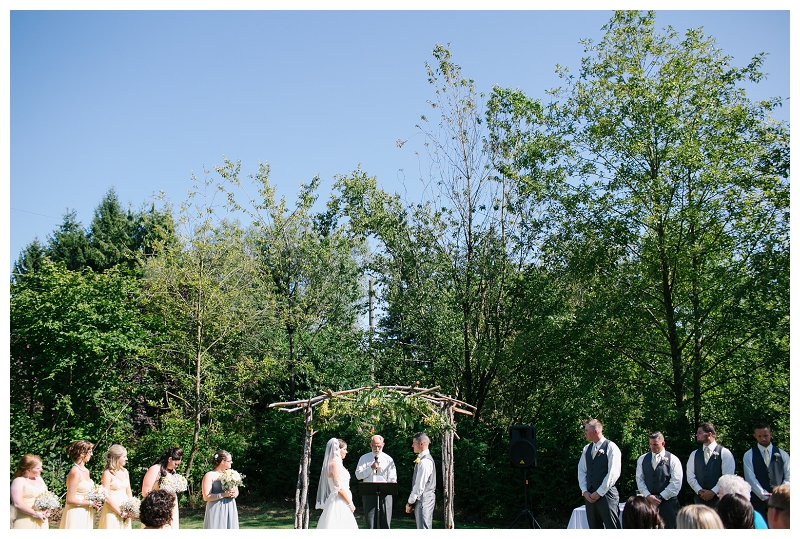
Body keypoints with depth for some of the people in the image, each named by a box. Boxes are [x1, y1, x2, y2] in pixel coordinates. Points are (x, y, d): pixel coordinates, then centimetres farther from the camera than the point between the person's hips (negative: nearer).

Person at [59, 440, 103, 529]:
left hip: (86, 514, 9)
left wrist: (95, 503, 4)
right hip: (76, 514, -9)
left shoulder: (86, 471, 10)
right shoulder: (75, 472, -17)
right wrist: (90, 503, -11)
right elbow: (70, 500, -18)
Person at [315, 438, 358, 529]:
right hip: (339, 503, -10)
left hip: (341, 504, 10)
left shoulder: (337, 463, 17)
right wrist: (350, 503, -12)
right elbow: (339, 488, -19)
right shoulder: (335, 464, -13)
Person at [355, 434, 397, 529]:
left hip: (385, 493, 0)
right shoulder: (364, 458, 9)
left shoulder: (388, 459, 8)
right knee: (370, 523, 2)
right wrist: (371, 468, -11)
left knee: (386, 522, 1)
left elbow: (392, 478, 2)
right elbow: (358, 475, 0)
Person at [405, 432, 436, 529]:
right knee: (425, 529, 13)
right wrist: (411, 501, 15)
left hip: (423, 499, -10)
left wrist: (410, 502, -12)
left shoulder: (425, 461, -17)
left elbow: (420, 486, -19)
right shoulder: (423, 459, 14)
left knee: (423, 529, -9)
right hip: (424, 499, 10)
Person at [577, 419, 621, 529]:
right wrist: (585, 491, 0)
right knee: (594, 527, 9)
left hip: (606, 494, -6)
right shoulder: (586, 449, 13)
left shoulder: (611, 447, -6)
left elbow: (613, 473, -11)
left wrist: (599, 493, -12)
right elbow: (581, 471, 13)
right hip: (590, 496, 6)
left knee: (612, 528, -7)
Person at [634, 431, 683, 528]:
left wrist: (661, 497, -10)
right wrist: (648, 496, -8)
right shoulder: (642, 459, 11)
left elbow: (676, 483, -6)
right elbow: (639, 479, 7)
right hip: (647, 501, 3)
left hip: (668, 502, -2)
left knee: (669, 528, -1)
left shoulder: (673, 460, 1)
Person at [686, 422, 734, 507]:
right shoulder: (694, 454, 13)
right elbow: (690, 476, 8)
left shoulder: (724, 453, 0)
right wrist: (699, 490, -7)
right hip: (700, 499, 4)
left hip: (719, 498, -4)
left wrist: (713, 492, -12)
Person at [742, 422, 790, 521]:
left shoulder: (783, 455, 11)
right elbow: (751, 479, -4)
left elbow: (788, 478, 7)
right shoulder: (749, 455, 5)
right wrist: (765, 497, -12)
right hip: (757, 500, -1)